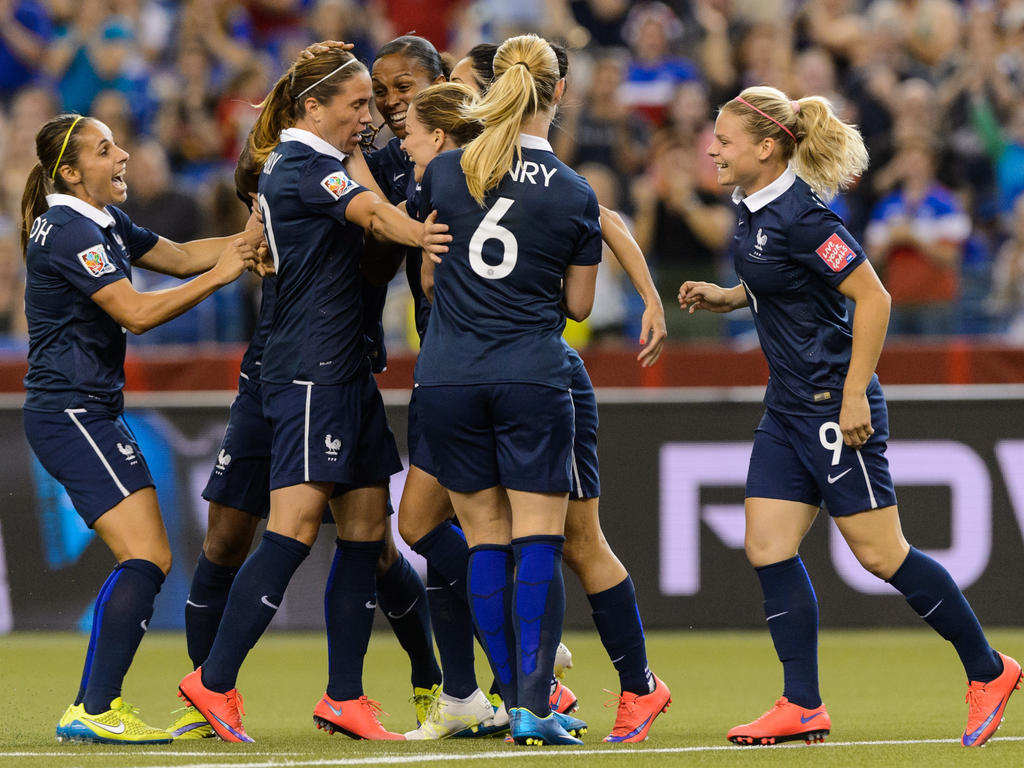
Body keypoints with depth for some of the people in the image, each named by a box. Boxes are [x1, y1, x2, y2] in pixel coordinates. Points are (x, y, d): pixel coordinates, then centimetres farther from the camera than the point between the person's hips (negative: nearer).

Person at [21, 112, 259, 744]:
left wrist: (249, 239, 5)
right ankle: (96, 711, -19)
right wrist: (218, 275, -14)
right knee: (148, 557, -17)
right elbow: (137, 312, -20)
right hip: (72, 413, -11)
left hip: (93, 412, 11)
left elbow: (177, 256, 19)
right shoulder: (70, 231, -16)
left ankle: (91, 708, 11)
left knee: (145, 561, 9)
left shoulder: (105, 222, 14)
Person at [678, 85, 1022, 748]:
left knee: (880, 554, -3)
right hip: (789, 412, 9)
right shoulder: (753, 210, 8)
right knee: (768, 549, 1)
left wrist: (855, 395, -20)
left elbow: (873, 297, -20)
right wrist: (724, 296, 8)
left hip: (836, 408, -9)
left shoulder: (800, 216, -20)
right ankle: (804, 707, 5)